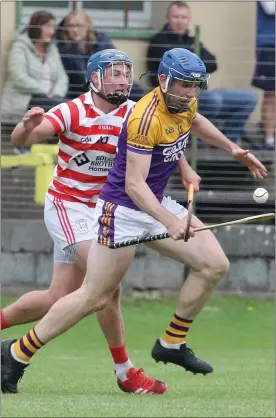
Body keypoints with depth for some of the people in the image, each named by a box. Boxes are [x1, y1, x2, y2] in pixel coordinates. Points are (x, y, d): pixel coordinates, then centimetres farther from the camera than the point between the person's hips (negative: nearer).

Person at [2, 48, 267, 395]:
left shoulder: (184, 104, 0)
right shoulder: (146, 118, -27)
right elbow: (134, 185, -32)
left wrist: (234, 150, 26)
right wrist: (169, 221, -42)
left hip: (158, 206, 9)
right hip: (123, 210, -8)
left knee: (214, 264, -3)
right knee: (94, 298, -5)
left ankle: (172, 343, 10)